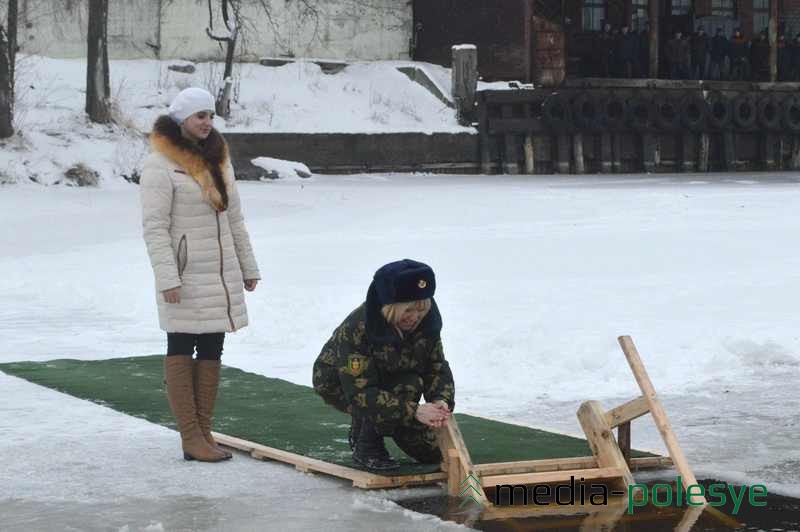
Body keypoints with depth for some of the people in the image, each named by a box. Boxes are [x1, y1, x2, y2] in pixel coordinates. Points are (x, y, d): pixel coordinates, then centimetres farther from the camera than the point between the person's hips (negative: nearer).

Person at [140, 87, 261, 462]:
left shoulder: (217, 158, 15)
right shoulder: (160, 164, -9)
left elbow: (234, 217, 19)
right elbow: (154, 227, -14)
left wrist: (248, 266, 17)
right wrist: (167, 277, -20)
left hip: (221, 274, 7)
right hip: (185, 277, -7)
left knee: (212, 351, 7)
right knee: (181, 350, -2)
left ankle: (203, 432, 13)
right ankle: (191, 438, -2)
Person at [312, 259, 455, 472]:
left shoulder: (426, 321, -21)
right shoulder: (356, 328, -37)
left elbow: (438, 368, -16)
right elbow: (360, 393, -41)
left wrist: (441, 401, -39)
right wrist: (414, 410, -52)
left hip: (389, 380, 6)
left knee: (433, 452, 2)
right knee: (408, 386, -34)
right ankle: (366, 446, -15)